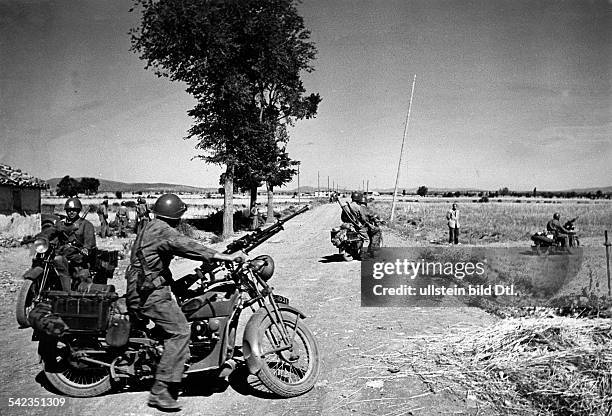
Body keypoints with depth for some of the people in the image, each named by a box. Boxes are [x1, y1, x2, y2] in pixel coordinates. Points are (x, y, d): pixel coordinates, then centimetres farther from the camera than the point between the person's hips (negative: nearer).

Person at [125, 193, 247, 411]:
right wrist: (225, 257, -33)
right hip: (150, 292, -11)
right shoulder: (162, 229, -14)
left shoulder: (151, 227, 18)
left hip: (139, 290, 11)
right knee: (179, 330, -17)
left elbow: (180, 247, 24)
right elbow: (187, 246, -29)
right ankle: (160, 391, -17)